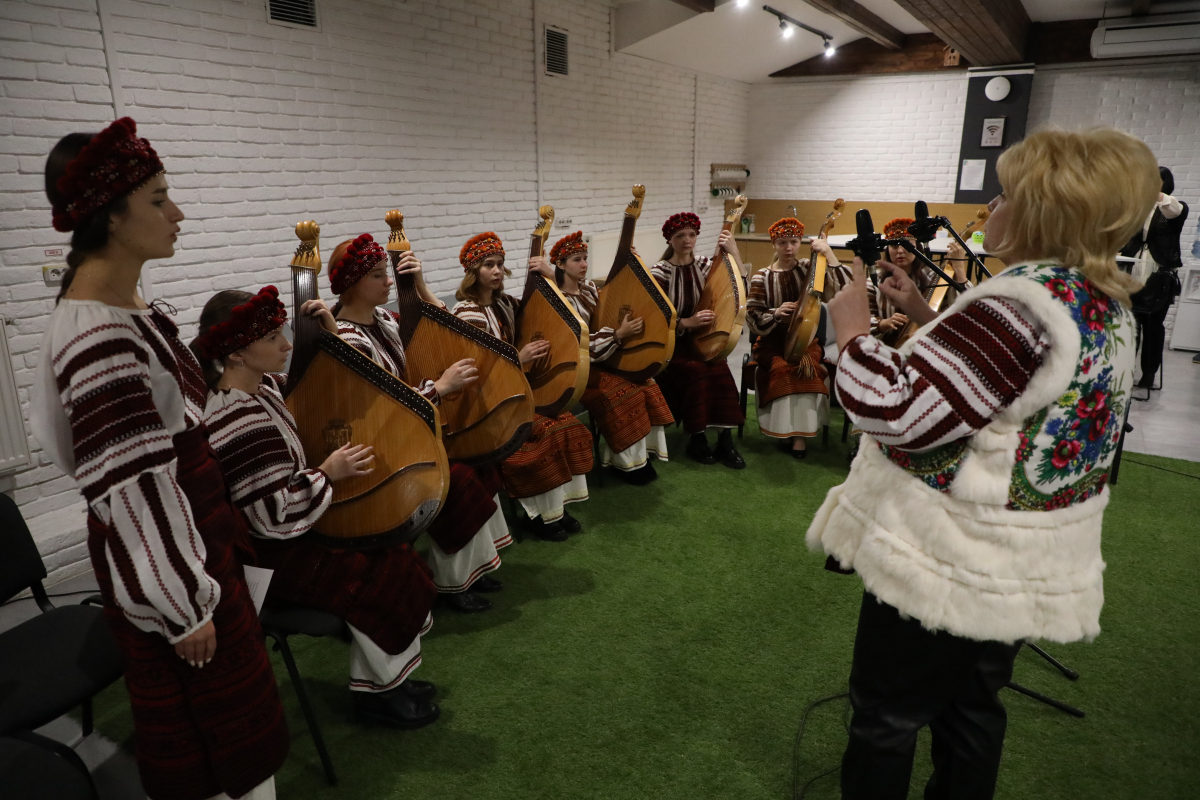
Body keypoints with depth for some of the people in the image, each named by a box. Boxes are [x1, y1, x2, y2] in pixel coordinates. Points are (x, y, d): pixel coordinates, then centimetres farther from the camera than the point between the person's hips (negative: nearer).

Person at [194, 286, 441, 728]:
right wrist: (329, 472, -21)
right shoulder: (237, 424, -30)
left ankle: (378, 680, 19)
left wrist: (330, 335, 2)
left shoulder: (264, 387, -1)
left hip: (292, 531, 10)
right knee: (381, 576, -8)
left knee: (385, 547, 8)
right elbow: (279, 517, -32)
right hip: (269, 558, -10)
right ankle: (380, 691, 16)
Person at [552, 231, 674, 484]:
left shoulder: (589, 288, 8)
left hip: (605, 358, 7)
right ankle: (625, 462, -9)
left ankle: (641, 454, -3)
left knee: (645, 385, -13)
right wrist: (619, 334, -29)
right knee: (624, 394, -26)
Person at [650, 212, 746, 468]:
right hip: (671, 343, -3)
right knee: (696, 370, -32)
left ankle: (725, 440, -22)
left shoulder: (705, 265, 6)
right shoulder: (659, 272, -5)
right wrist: (687, 323, -25)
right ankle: (696, 439, -17)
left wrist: (734, 253, -17)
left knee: (719, 369, -29)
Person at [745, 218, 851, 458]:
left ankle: (799, 431, -17)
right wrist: (775, 313, -22)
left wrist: (828, 253, -16)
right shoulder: (762, 277, 1)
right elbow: (752, 318, -3)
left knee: (805, 367, -31)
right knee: (783, 367, -32)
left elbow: (845, 287, -9)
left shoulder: (809, 268, 3)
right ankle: (787, 428, -14)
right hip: (773, 341, 0)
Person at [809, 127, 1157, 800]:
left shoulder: (1023, 304, -26)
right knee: (971, 711, 25)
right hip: (1024, 567, 9)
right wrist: (926, 316, 9)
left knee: (885, 720, 11)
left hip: (947, 563, -9)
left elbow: (895, 410, -31)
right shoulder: (1110, 307, 5)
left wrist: (853, 328, -15)